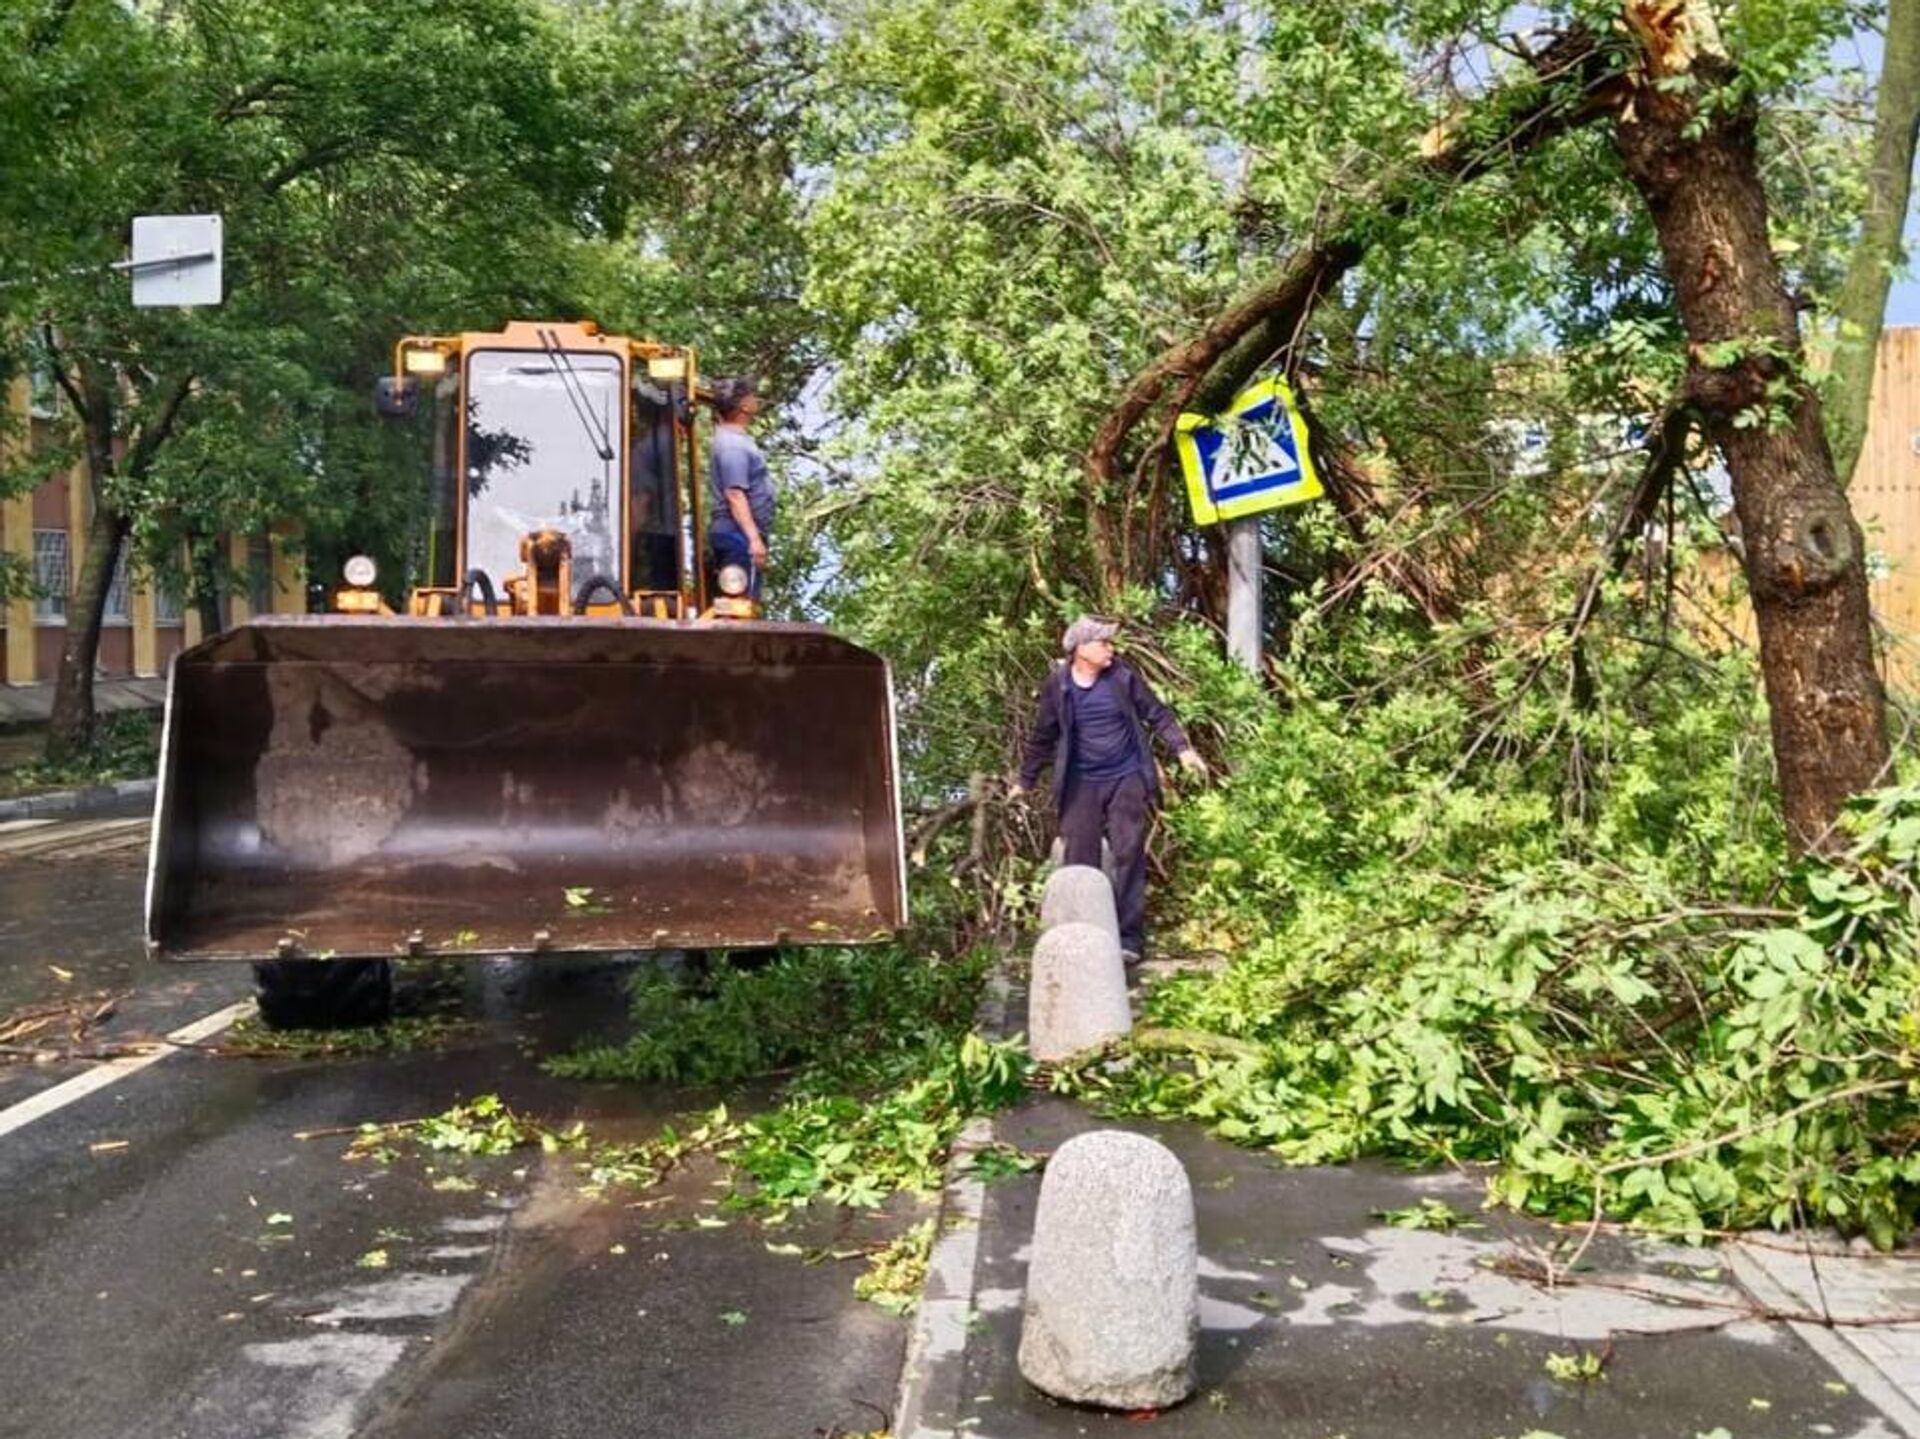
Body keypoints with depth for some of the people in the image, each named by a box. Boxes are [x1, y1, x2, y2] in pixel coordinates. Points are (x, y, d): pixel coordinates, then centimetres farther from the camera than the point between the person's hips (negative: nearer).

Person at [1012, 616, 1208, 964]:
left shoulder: (1122, 676, -4)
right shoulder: (1057, 686, -4)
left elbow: (1157, 714, 4)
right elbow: (1042, 737, 8)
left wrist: (1183, 748, -6)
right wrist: (1025, 780, 14)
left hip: (1126, 780, 0)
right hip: (1081, 785, 0)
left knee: (1129, 857, -3)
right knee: (1081, 861, 2)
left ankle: (1129, 938, 2)